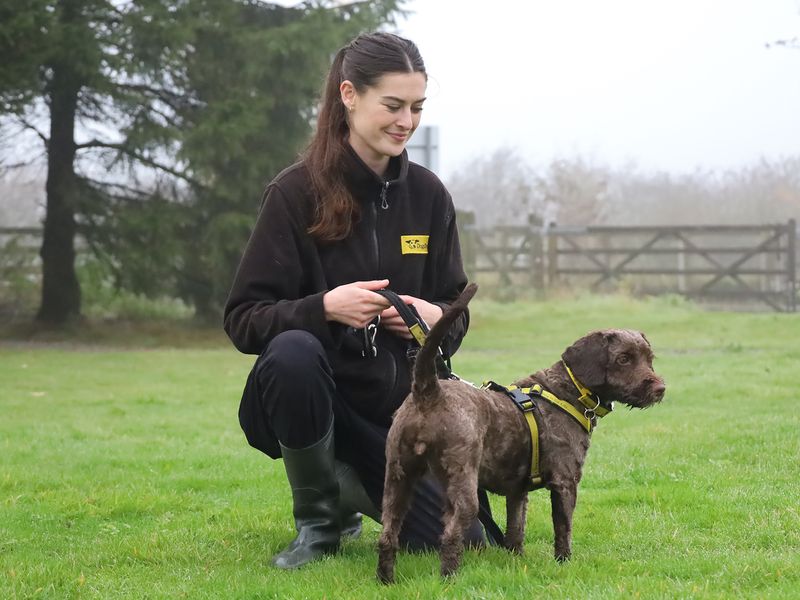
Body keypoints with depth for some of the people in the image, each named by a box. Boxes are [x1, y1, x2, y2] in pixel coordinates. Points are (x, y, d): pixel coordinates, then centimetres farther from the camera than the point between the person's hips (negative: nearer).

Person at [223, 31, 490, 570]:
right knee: (293, 352, -37)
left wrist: (436, 319, -16)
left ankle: (356, 486, 22)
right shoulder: (297, 193, -10)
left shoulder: (427, 195, 2)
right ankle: (320, 520, -12)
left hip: (402, 404, 4)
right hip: (318, 399, -3)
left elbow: (457, 313, 9)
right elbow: (243, 319, -11)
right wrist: (324, 307, -29)